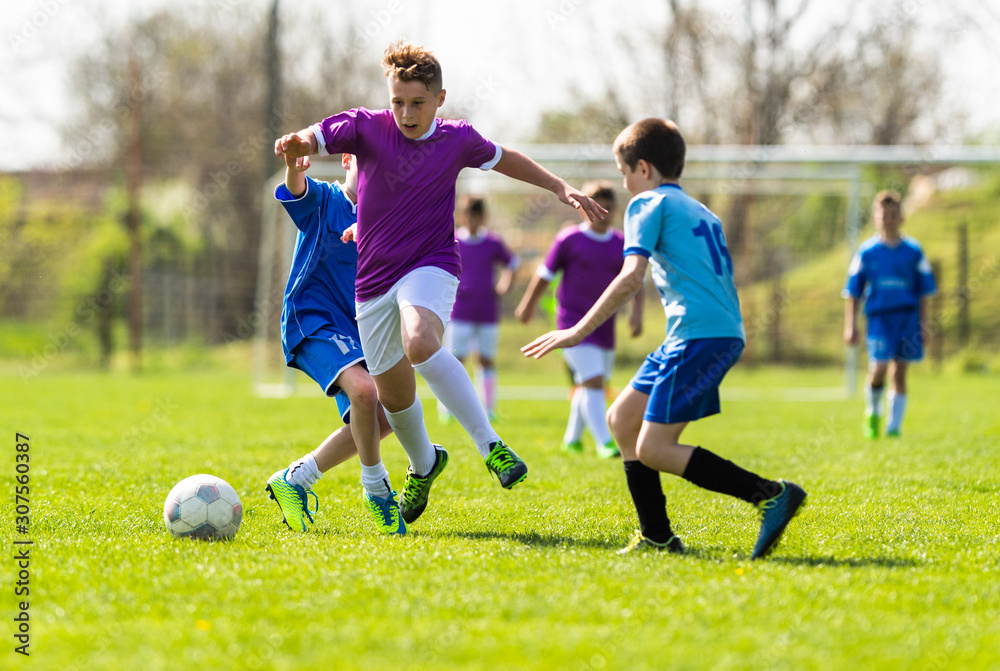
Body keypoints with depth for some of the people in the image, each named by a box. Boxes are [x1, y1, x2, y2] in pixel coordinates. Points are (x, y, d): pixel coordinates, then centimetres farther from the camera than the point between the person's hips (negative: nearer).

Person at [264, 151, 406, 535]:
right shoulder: (324, 199, -1)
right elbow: (297, 191, -23)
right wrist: (293, 169, -48)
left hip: (358, 328, 7)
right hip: (313, 319, -7)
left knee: (378, 421, 5)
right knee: (362, 388, -30)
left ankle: (294, 480, 20)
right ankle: (376, 488, -12)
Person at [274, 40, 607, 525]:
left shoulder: (457, 139, 0)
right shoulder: (367, 127, -4)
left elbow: (502, 158, 19)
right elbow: (315, 138, -10)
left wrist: (561, 188, 17)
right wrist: (295, 144, -35)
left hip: (431, 266, -2)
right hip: (375, 277, 2)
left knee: (421, 345, -35)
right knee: (392, 395, 9)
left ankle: (489, 445, -30)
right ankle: (424, 465, 41)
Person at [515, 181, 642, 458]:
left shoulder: (621, 244, 5)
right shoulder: (569, 240, -6)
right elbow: (544, 275, 4)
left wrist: (637, 311, -8)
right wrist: (527, 306, 12)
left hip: (604, 327, 5)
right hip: (573, 324, -5)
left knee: (587, 386, 14)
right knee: (593, 380, -18)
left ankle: (572, 438, 32)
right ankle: (604, 443, -19)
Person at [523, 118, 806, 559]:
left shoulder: (649, 204, 0)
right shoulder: (702, 214, 25)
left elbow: (631, 276, -13)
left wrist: (579, 332, -12)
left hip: (699, 336, -9)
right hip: (725, 333, 9)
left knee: (653, 451, -11)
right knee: (622, 419, 15)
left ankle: (770, 495, -19)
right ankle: (656, 537, 15)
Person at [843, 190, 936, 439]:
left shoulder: (913, 251, 7)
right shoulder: (866, 252, 4)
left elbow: (923, 292, 11)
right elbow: (853, 293, 8)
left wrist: (923, 324, 6)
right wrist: (850, 325, 3)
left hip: (907, 316, 2)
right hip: (878, 316, -2)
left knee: (900, 371, 2)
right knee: (878, 367, -16)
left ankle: (893, 427, 10)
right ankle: (872, 412, 11)